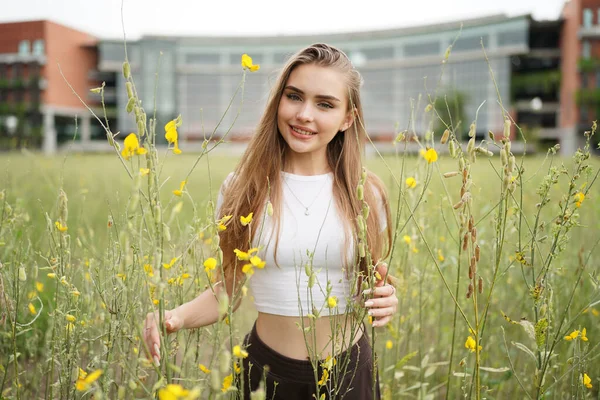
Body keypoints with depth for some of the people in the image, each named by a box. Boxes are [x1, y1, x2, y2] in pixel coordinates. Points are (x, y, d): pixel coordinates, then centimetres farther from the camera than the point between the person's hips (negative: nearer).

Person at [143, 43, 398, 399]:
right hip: (269, 368, 0)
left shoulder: (365, 196, -6)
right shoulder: (243, 189, -7)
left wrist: (387, 303, -16)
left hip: (349, 370, 1)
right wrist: (178, 316, -18)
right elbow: (228, 287, 0)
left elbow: (372, 285, 6)